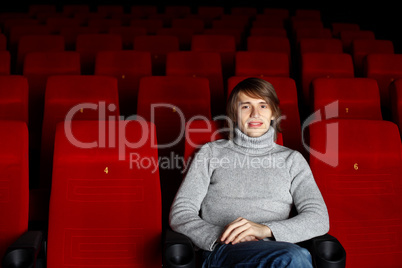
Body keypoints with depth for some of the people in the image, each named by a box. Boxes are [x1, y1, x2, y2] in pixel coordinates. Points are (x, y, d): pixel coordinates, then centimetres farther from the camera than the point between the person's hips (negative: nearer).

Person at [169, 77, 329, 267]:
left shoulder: (291, 159, 19)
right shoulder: (211, 152, 17)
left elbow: (319, 219, 6)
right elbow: (180, 214, 9)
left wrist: (265, 229, -12)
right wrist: (219, 237, -11)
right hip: (221, 252, -2)